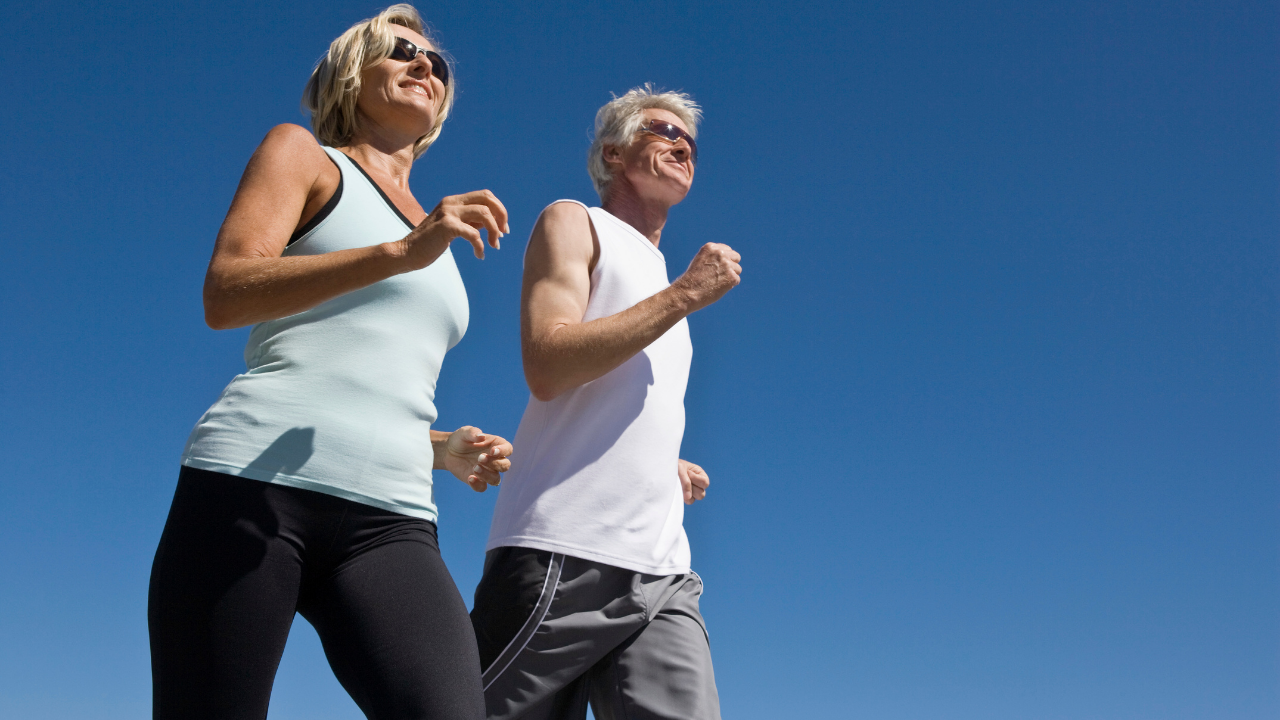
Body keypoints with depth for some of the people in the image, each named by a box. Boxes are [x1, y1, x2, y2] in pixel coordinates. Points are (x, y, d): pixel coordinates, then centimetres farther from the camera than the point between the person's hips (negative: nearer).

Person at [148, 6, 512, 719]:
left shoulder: (444, 240, 30)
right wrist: (401, 251, -17)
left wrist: (446, 449, 11)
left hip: (388, 523, 4)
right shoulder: (301, 153, 14)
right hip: (255, 482, -4)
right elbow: (224, 294, -5)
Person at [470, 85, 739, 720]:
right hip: (561, 553, -6)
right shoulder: (573, 223, 8)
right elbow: (546, 369, -10)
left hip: (661, 572, 7)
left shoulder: (658, 275, 29)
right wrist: (685, 294, -7)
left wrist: (670, 470, 13)